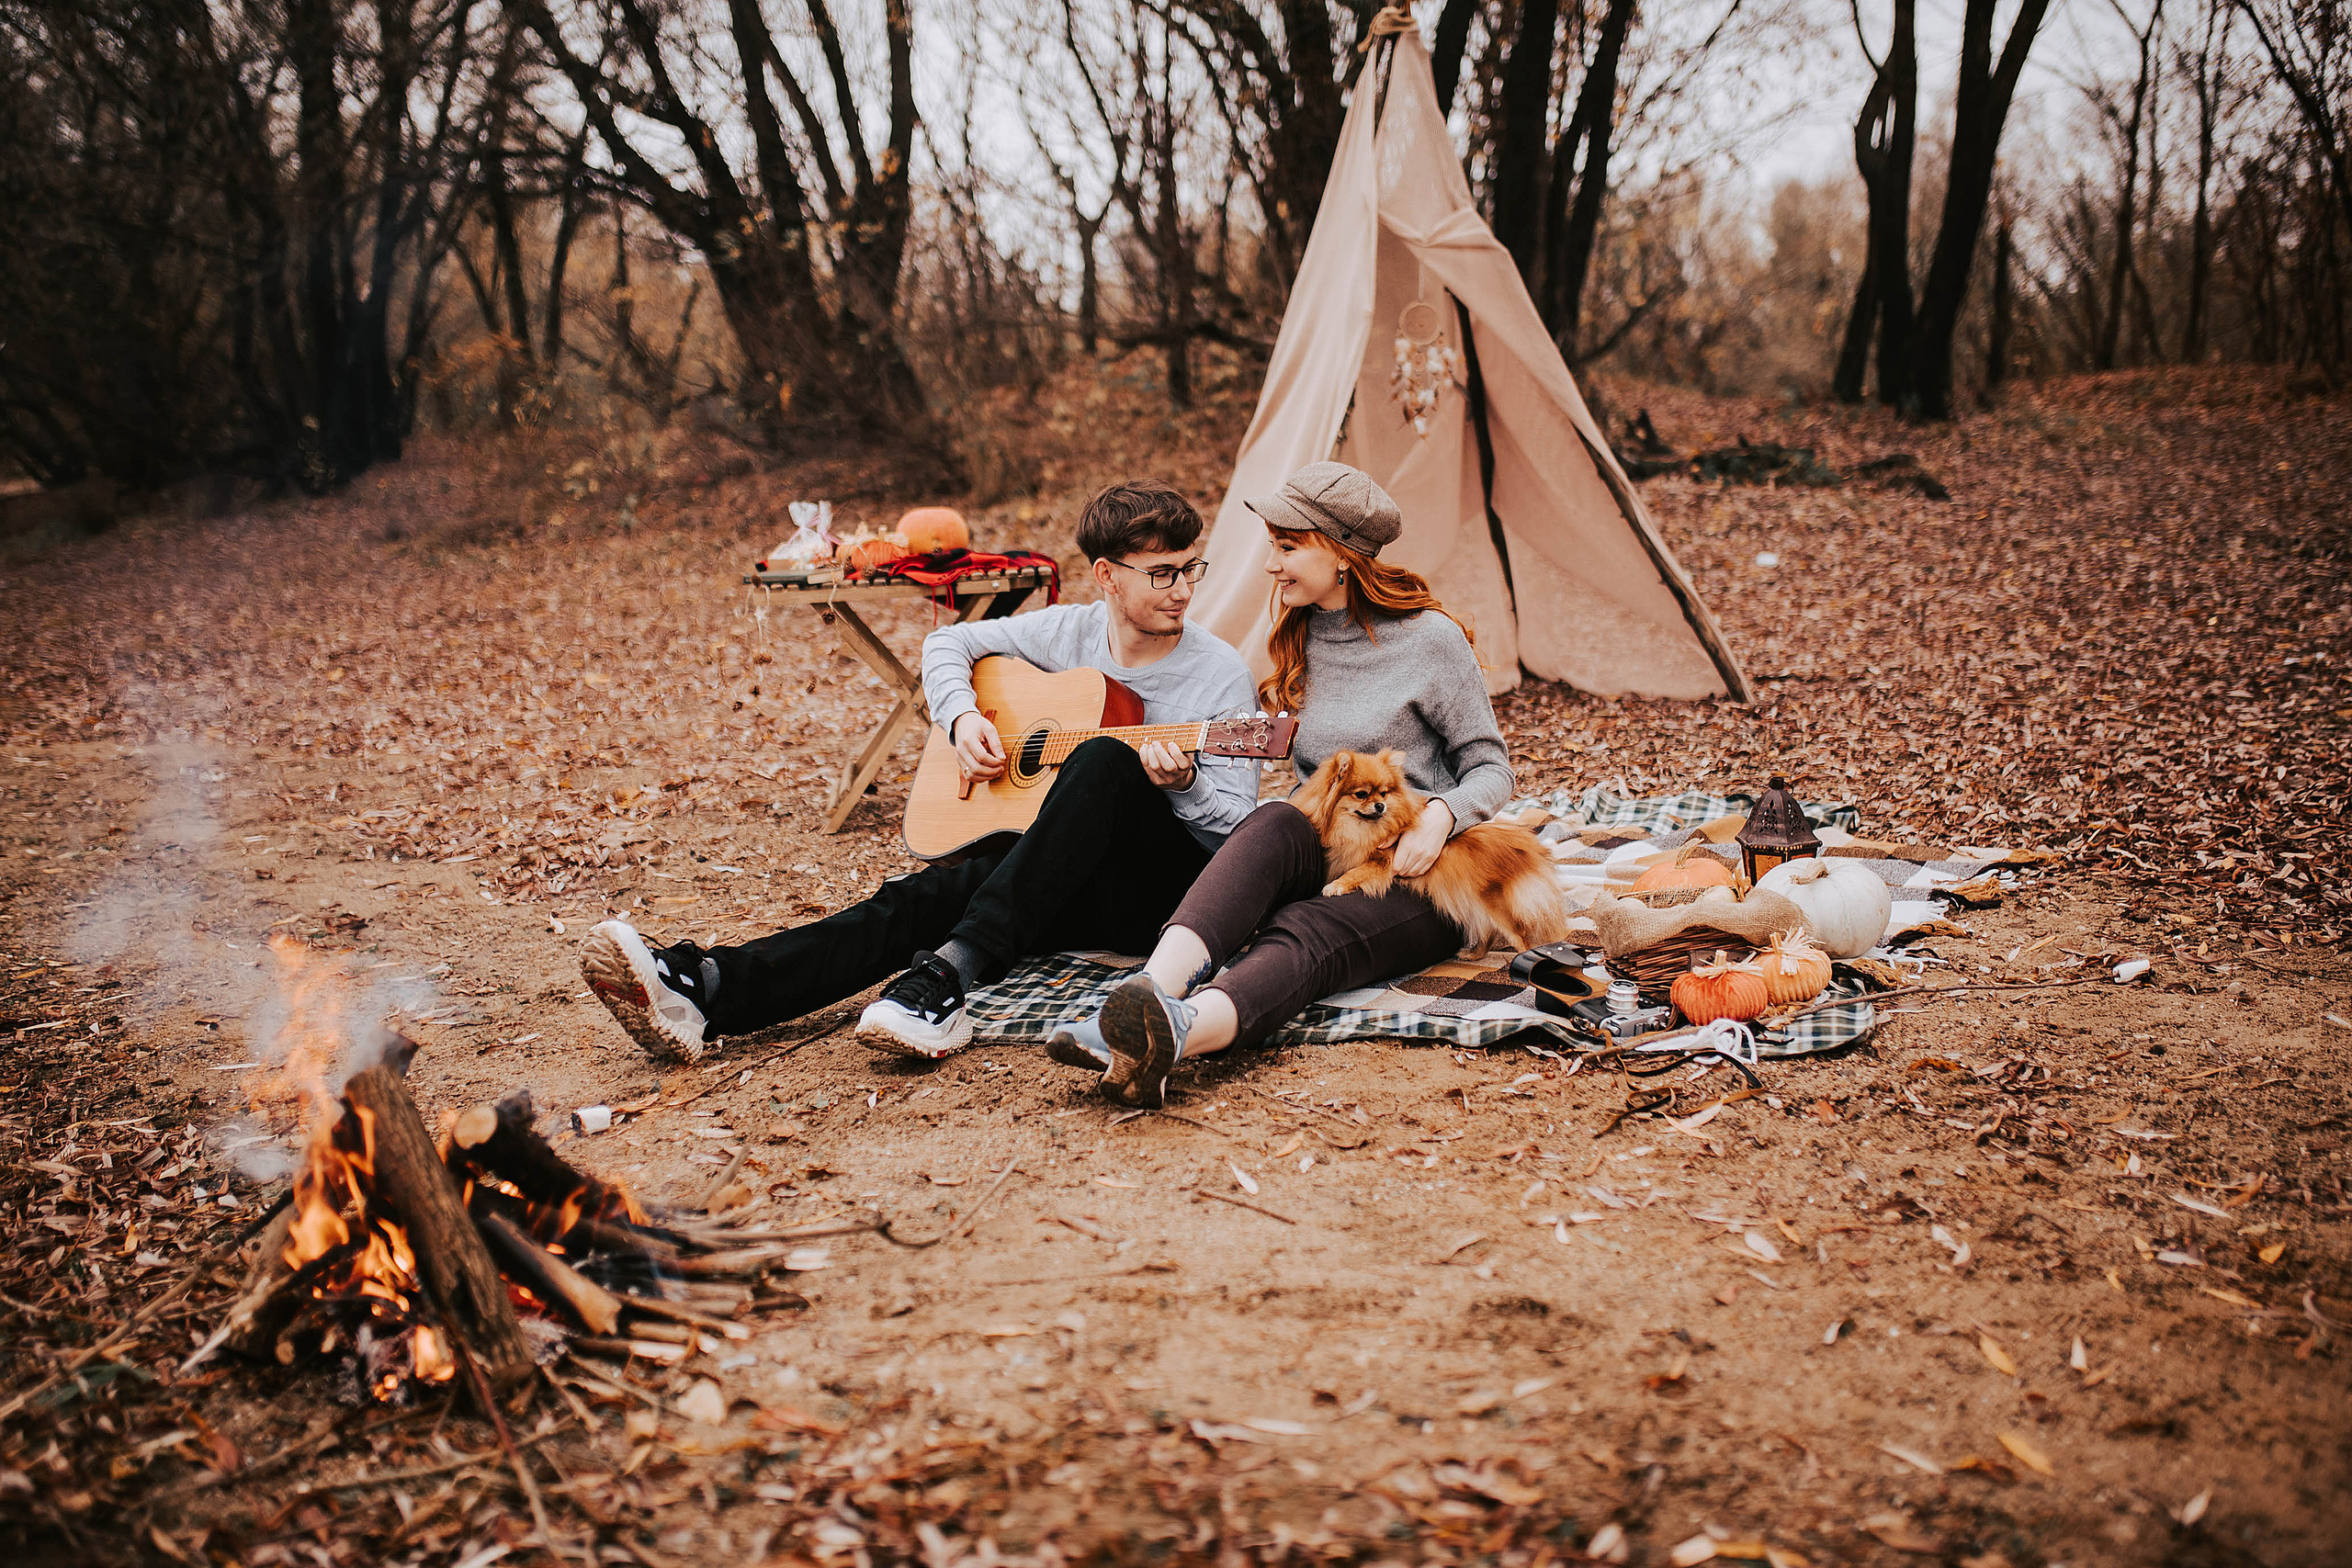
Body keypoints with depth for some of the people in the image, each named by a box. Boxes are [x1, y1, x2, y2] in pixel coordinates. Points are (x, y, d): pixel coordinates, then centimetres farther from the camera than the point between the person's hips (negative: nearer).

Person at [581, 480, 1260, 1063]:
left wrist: (1184, 786, -27)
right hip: (1059, 884, 4)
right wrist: (962, 717, 1)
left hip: (1164, 886, -4)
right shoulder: (1070, 632, 8)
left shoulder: (1220, 674, -3)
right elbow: (949, 643, 21)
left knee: (1104, 760, -35)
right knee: (923, 896, -25)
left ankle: (949, 975, -46)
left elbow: (1241, 829, -6)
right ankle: (702, 989, -45)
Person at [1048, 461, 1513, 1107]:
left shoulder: (1430, 639, -5)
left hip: (1416, 878, -4)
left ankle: (1169, 1035, -70)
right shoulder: (1297, 639, 12)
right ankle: (1156, 991, -61)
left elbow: (1490, 767, -1)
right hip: (1320, 856, 4)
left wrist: (1442, 813, -21)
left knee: (1301, 935, -37)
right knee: (1275, 823, -34)